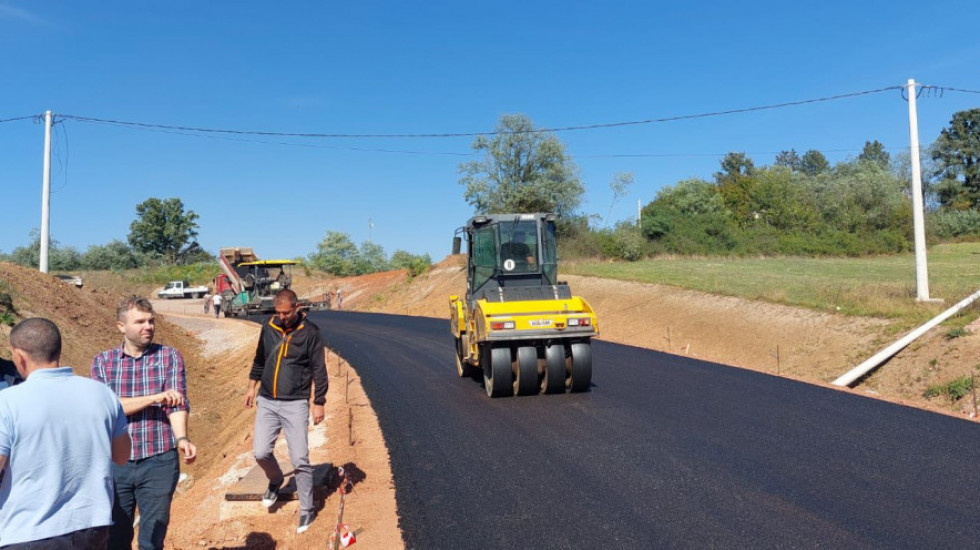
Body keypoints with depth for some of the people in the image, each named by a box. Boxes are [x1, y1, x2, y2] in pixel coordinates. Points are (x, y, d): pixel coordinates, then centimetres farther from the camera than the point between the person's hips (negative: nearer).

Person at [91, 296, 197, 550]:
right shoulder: (102, 361, 3)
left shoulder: (170, 357, -1)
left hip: (159, 462, -1)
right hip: (115, 463, 1)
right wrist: (155, 397, -20)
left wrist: (181, 439, -28)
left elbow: (177, 404, -10)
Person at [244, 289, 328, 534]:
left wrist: (319, 403, -7)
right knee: (261, 453, -3)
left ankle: (307, 510, 13)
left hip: (295, 404, -4)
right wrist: (252, 386, 17)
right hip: (266, 402, 4)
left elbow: (319, 370, -6)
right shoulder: (269, 328, 4)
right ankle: (276, 481, 30)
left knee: (300, 460, -4)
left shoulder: (310, 332, -8)